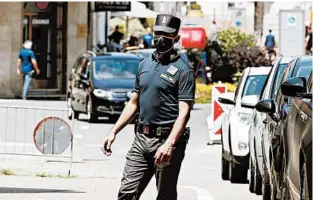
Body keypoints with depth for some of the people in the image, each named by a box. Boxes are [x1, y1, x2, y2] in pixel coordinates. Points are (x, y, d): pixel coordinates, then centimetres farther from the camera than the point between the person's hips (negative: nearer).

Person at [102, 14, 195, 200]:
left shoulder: (182, 69, -6)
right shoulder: (145, 64, 15)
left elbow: (184, 112, -14)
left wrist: (169, 144, -26)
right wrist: (114, 132, 13)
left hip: (166, 138, -6)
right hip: (142, 138, 6)